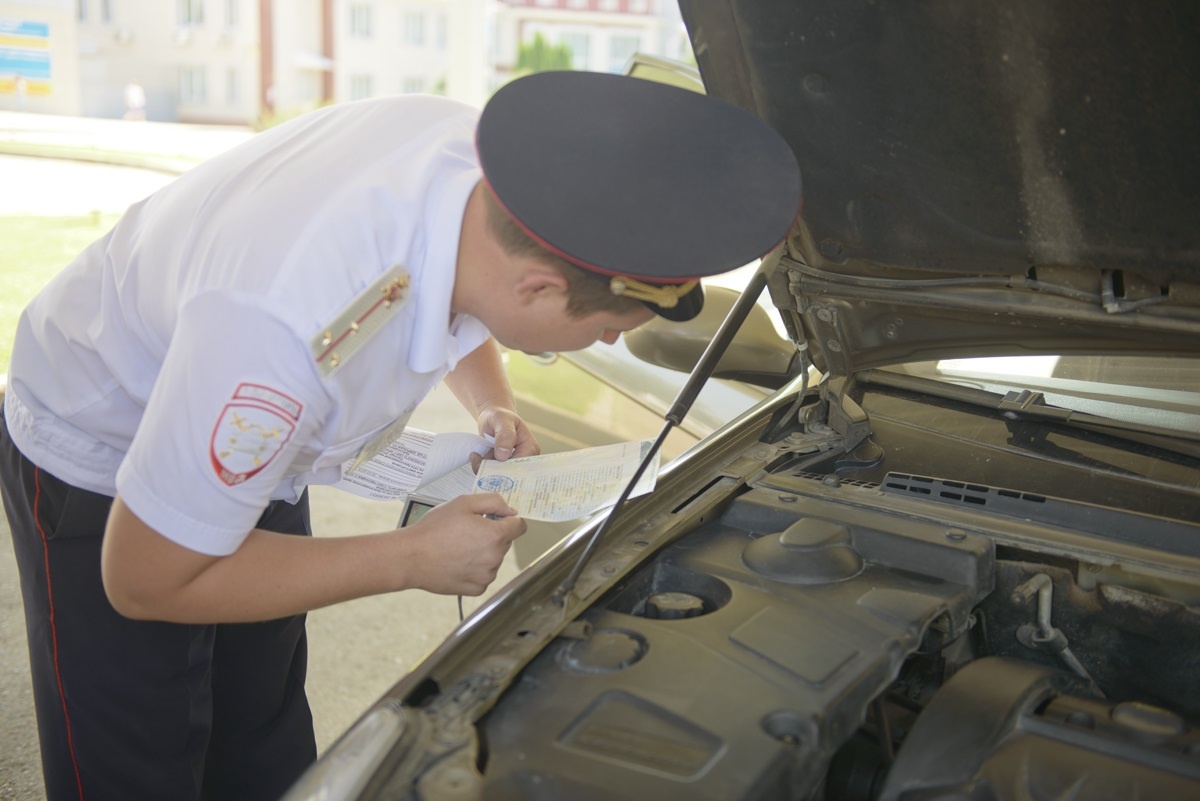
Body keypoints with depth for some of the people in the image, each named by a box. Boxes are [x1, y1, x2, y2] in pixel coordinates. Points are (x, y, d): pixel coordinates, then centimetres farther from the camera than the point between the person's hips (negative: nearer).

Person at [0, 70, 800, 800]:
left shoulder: (476, 147, -24)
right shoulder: (283, 327, -45)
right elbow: (145, 582, -29)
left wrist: (493, 407, -12)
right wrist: (414, 559, -26)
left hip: (249, 451, 7)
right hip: (99, 468, -6)